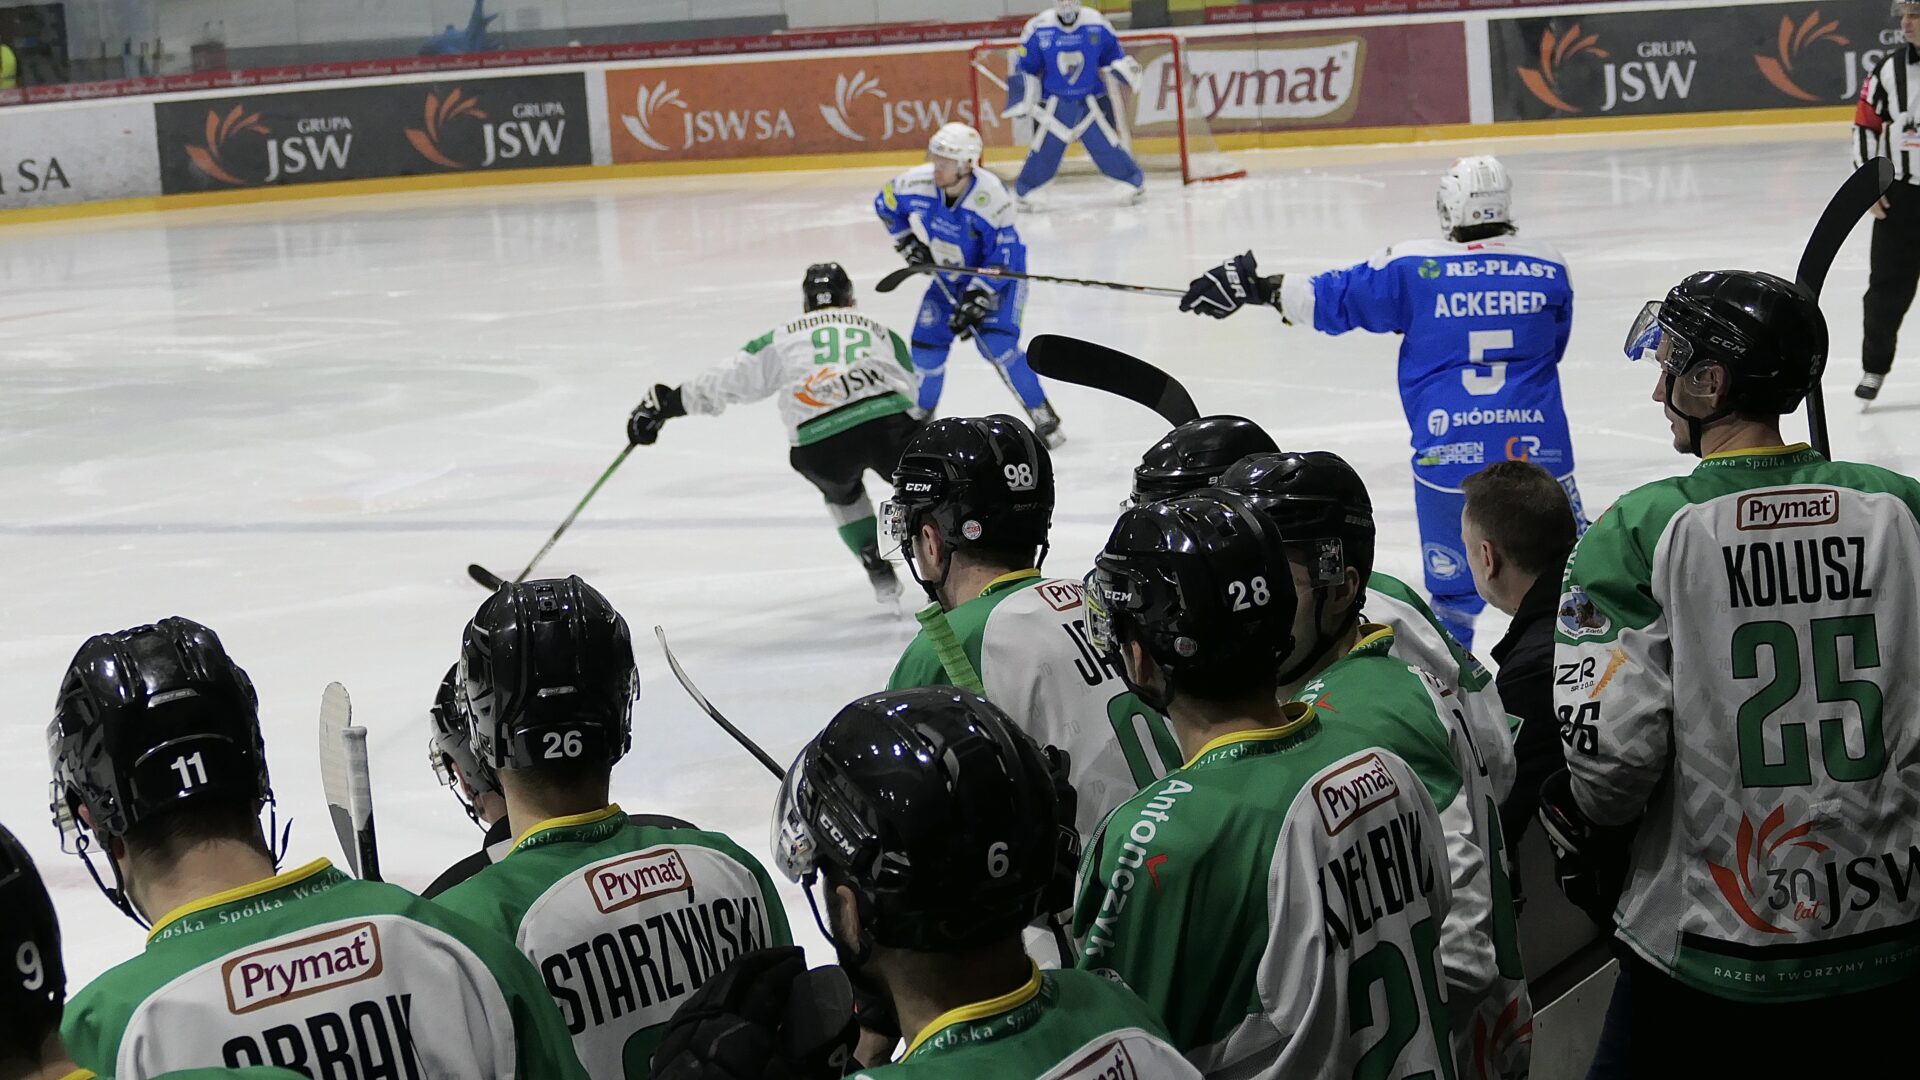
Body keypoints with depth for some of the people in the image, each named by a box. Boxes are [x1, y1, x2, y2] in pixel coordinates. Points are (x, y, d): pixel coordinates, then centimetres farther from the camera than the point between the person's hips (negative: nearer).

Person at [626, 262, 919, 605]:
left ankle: (880, 573, 24)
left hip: (820, 444, 0)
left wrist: (664, 403, 32)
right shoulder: (883, 333, 31)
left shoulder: (784, 339, 27)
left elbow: (726, 380, 23)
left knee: (841, 493, 33)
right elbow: (913, 396, 30)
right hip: (891, 422, 0)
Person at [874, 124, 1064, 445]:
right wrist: (908, 244, -4)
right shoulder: (916, 183, -20)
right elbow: (885, 204, 2)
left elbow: (1001, 260, -28)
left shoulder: (991, 198, -33)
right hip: (949, 275, 5)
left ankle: (1044, 419, -12)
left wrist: (975, 301, -30)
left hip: (1000, 273, -5)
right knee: (927, 342, -1)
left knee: (997, 343, -22)